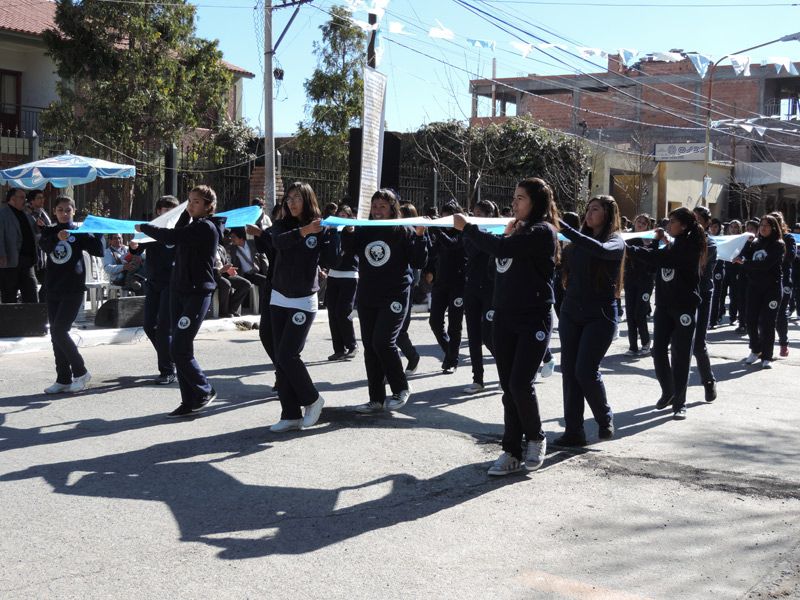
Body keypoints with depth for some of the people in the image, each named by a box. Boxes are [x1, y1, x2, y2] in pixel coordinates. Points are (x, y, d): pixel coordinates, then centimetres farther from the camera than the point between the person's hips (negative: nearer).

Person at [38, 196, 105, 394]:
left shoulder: (80, 232, 2)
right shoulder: (49, 231, 9)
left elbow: (98, 251, -8)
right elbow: (45, 246, -13)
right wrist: (57, 238, -33)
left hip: (73, 290, -4)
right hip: (53, 290, 4)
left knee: (59, 331, -13)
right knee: (56, 334, 5)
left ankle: (80, 372, 1)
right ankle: (64, 379, 12)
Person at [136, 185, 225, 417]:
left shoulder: (206, 227, -13)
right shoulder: (193, 226, 18)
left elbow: (171, 237, -21)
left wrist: (143, 227, -7)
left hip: (197, 293, -9)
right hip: (179, 291, 9)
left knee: (179, 350, -11)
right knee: (181, 349, 6)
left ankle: (205, 391, 7)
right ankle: (190, 402, 11)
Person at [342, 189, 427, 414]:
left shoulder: (404, 232, -2)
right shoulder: (364, 230, 8)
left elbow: (418, 263, -5)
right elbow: (348, 249, -1)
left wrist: (420, 236, -15)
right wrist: (348, 231, -15)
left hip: (394, 297, -5)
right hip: (367, 297, 5)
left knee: (382, 342, -16)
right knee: (370, 347, 6)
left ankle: (401, 389, 4)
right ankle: (376, 399, 14)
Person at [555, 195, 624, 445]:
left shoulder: (616, 242, -5)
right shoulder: (581, 240, 12)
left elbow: (601, 250, -29)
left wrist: (564, 228, -31)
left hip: (600, 316, -5)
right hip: (571, 313, 5)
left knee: (585, 371, -11)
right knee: (569, 371, 0)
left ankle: (605, 418, 14)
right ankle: (573, 431, 5)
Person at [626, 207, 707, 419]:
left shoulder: (690, 246, -14)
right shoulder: (672, 244, 13)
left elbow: (659, 258, -25)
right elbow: (655, 262, 17)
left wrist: (628, 249, -25)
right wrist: (657, 241, 6)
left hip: (685, 306, -7)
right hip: (664, 304, 7)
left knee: (680, 355, -2)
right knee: (658, 350, 5)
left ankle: (679, 402, 6)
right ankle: (668, 392, 24)